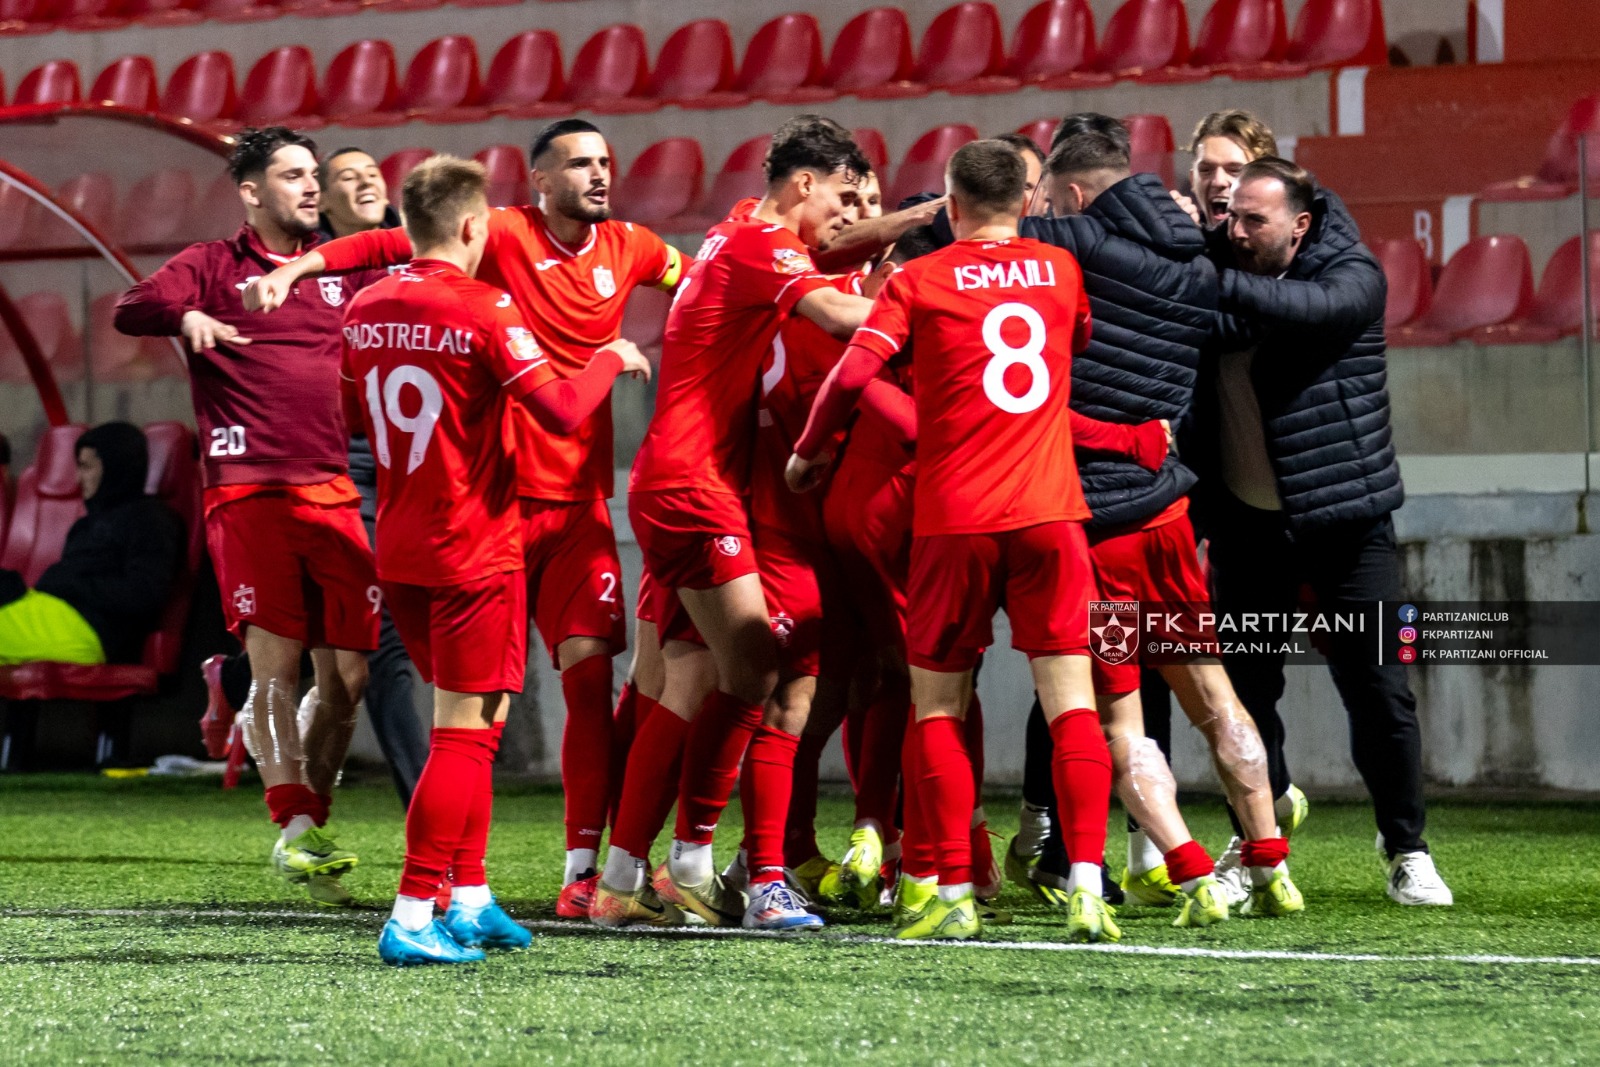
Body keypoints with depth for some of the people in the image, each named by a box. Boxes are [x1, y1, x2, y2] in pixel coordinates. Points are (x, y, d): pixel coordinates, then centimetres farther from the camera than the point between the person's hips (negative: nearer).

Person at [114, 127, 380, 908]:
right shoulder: (214, 267, 7)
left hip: (334, 494, 4)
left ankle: (310, 823, 13)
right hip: (249, 490, -4)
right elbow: (130, 309, -8)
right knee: (274, 662, -11)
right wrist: (185, 316, -28)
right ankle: (293, 825, -10)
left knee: (347, 673, 1)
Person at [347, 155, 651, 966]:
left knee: (467, 724, 20)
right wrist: (612, 360, -2)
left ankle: (470, 899, 21)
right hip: (474, 554, -7)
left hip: (398, 554, 7)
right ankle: (412, 920, -10)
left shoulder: (367, 311, 6)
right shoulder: (482, 313, -15)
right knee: (466, 731, -4)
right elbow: (562, 411, -20)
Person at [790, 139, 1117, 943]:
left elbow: (853, 373, -8)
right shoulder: (1060, 271, 11)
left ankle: (954, 895, 2)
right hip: (1050, 514, 2)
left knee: (937, 708, 8)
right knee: (1071, 704, 0)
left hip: (955, 521, -2)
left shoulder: (919, 281, 1)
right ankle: (1088, 888, -12)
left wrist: (807, 453, 6)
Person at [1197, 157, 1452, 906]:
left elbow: (1313, 307, -32)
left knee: (1378, 689, -2)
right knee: (1248, 689, 6)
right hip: (1245, 521, 3)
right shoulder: (1215, 272, 0)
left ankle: (1407, 852, 10)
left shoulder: (1354, 275, -10)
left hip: (1343, 515, -3)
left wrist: (1214, 285, -35)